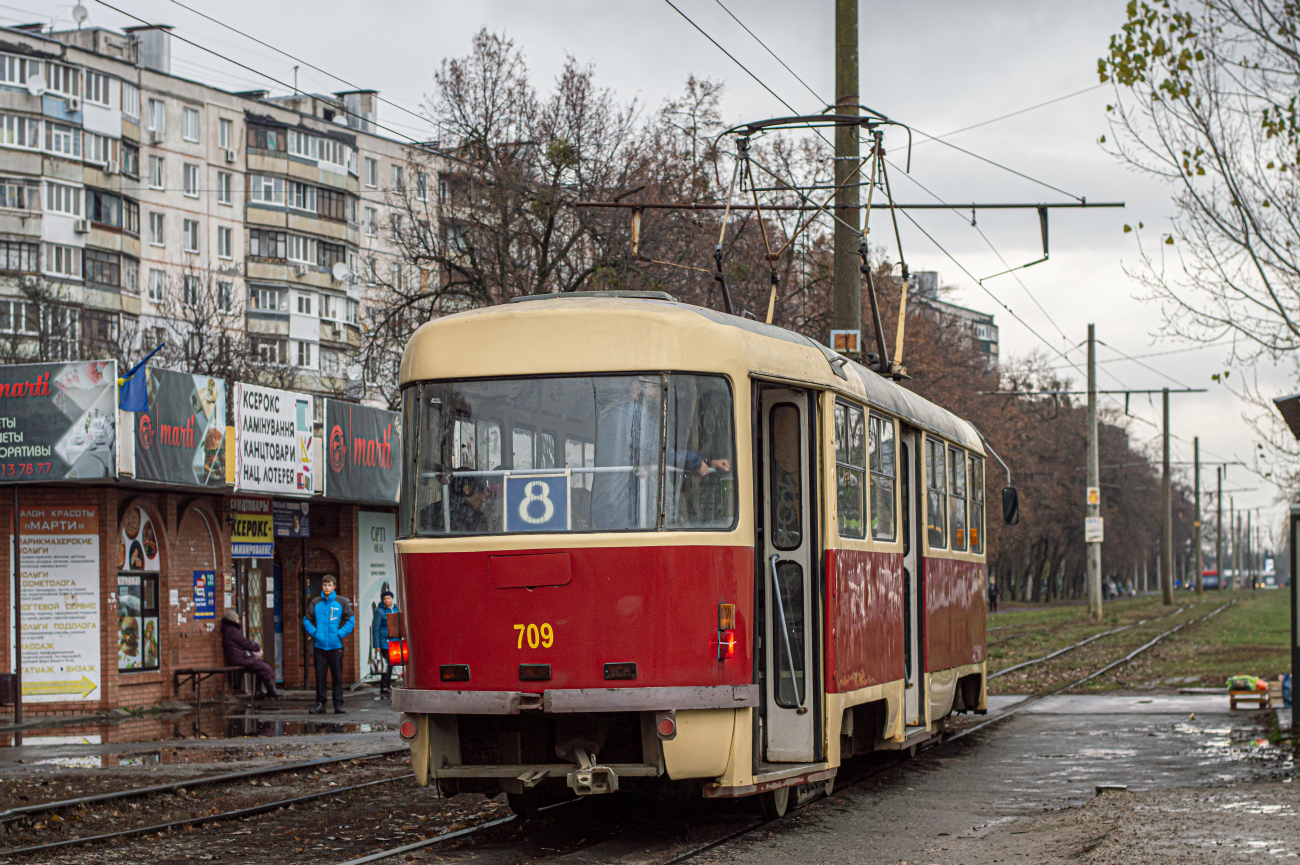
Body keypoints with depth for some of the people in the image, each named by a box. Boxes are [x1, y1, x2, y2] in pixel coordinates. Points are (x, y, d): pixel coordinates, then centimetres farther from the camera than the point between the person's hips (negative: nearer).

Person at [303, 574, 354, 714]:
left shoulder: (342, 602, 2)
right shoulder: (315, 602, 7)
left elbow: (351, 621, 4)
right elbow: (306, 620, 13)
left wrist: (340, 634, -6)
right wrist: (314, 633, -2)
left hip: (335, 645, -1)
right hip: (319, 645, 1)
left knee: (337, 676, 0)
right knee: (320, 676, 2)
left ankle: (338, 704, 5)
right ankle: (320, 704, 7)